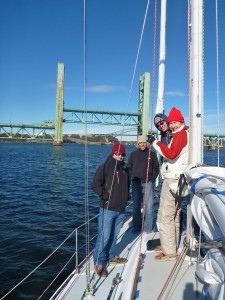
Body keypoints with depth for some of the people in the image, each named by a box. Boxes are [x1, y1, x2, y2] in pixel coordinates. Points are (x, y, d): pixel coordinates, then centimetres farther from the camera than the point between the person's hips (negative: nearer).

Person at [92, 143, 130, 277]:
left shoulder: (125, 169, 12)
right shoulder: (105, 167, -7)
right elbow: (95, 184, -11)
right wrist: (105, 195, -17)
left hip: (121, 209, 6)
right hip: (108, 208, -6)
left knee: (114, 235, 17)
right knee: (104, 236, -4)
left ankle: (111, 257, 32)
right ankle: (99, 263, 8)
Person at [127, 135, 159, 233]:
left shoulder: (152, 154, 3)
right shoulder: (133, 154, 7)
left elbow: (156, 169, 8)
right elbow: (129, 168, 13)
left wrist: (152, 180, -1)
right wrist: (132, 178, 3)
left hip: (147, 183, -2)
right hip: (136, 183, 2)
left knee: (148, 206, -5)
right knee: (136, 206, 8)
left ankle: (148, 228, 6)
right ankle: (136, 227, 18)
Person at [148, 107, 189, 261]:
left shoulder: (180, 134, -12)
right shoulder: (186, 133, 19)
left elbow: (171, 154, -26)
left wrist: (155, 142, -23)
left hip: (172, 179, -11)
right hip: (177, 179, 11)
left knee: (165, 216, -7)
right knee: (174, 215, 17)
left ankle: (169, 252, -1)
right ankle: (172, 246, 28)